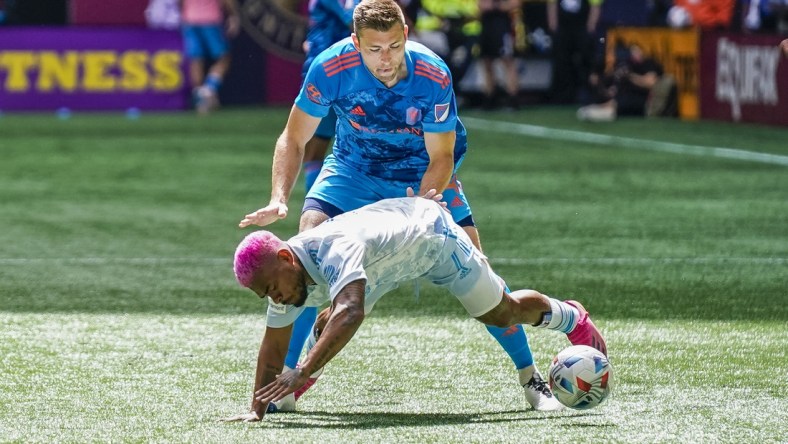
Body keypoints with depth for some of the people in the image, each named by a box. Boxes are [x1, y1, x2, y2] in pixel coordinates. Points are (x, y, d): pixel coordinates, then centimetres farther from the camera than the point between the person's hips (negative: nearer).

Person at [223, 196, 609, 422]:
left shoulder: (335, 250, -47)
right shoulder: (282, 274, -23)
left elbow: (351, 314, -63)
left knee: (503, 313, 11)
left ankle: (571, 318, 39)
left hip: (431, 231, -6)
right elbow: (273, 348, -14)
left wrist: (303, 372, -69)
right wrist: (257, 409, -22)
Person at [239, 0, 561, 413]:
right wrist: (279, 199, -32)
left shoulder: (433, 77, -30)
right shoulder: (331, 68, -28)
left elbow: (441, 157, -20)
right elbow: (293, 139, -16)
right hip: (354, 169, 1)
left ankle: (530, 379, 6)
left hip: (423, 174, -1)